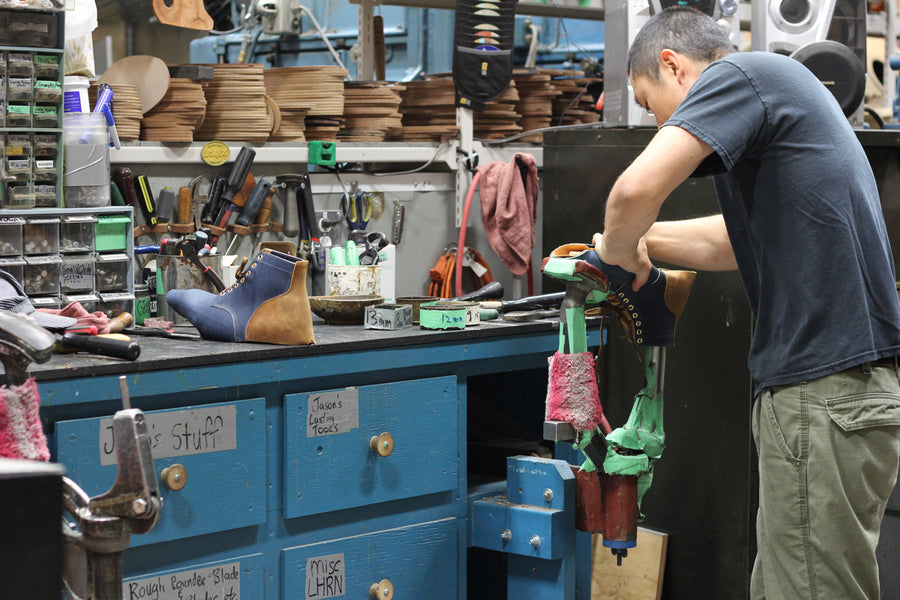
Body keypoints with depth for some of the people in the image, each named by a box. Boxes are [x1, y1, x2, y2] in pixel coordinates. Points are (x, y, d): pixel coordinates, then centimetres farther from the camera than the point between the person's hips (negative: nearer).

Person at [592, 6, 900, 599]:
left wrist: (622, 252, -1)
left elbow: (636, 189, -21)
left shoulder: (739, 73, -7)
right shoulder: (782, 85, 23)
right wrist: (639, 240, 24)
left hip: (826, 391, -10)